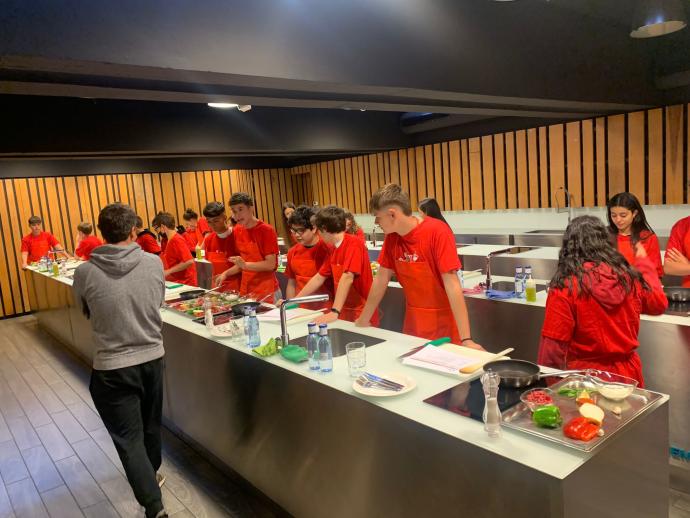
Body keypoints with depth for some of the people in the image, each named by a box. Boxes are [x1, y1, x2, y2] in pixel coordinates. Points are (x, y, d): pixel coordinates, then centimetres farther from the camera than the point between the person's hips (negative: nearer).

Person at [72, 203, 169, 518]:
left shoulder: (85, 273, -13)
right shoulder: (154, 264, -9)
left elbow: (87, 313, 5)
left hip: (112, 368, -3)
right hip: (152, 359, 3)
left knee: (129, 438, 7)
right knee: (151, 425, 24)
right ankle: (151, 475, 47)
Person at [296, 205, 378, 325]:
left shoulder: (354, 244, -17)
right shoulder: (334, 249, 8)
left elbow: (347, 278, -28)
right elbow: (319, 278, 13)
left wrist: (335, 312, -35)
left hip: (361, 315, -7)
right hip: (345, 313, 7)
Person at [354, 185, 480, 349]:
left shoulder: (437, 232, -21)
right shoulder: (391, 237, -3)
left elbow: (452, 285, -24)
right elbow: (381, 280, 6)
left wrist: (466, 339, -27)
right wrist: (363, 320, 12)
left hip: (443, 327, -5)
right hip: (412, 326, 5)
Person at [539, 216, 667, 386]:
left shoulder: (565, 287, -20)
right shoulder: (629, 277, -5)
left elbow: (553, 345, -19)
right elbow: (659, 304, 16)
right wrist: (643, 262, 26)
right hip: (628, 372, 5)